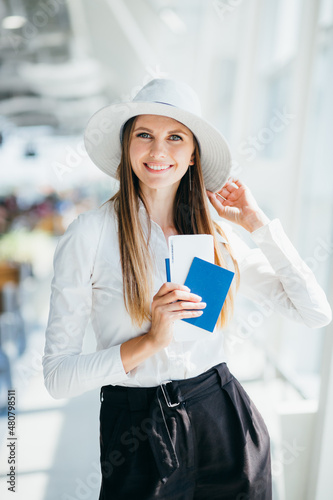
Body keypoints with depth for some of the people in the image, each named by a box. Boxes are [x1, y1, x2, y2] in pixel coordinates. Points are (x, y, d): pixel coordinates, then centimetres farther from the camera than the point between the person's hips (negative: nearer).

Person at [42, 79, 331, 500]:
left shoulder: (217, 235, 1)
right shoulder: (89, 235, -11)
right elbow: (57, 375, -11)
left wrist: (257, 223, -4)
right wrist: (149, 342, -24)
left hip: (223, 418, 4)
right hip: (137, 439, -3)